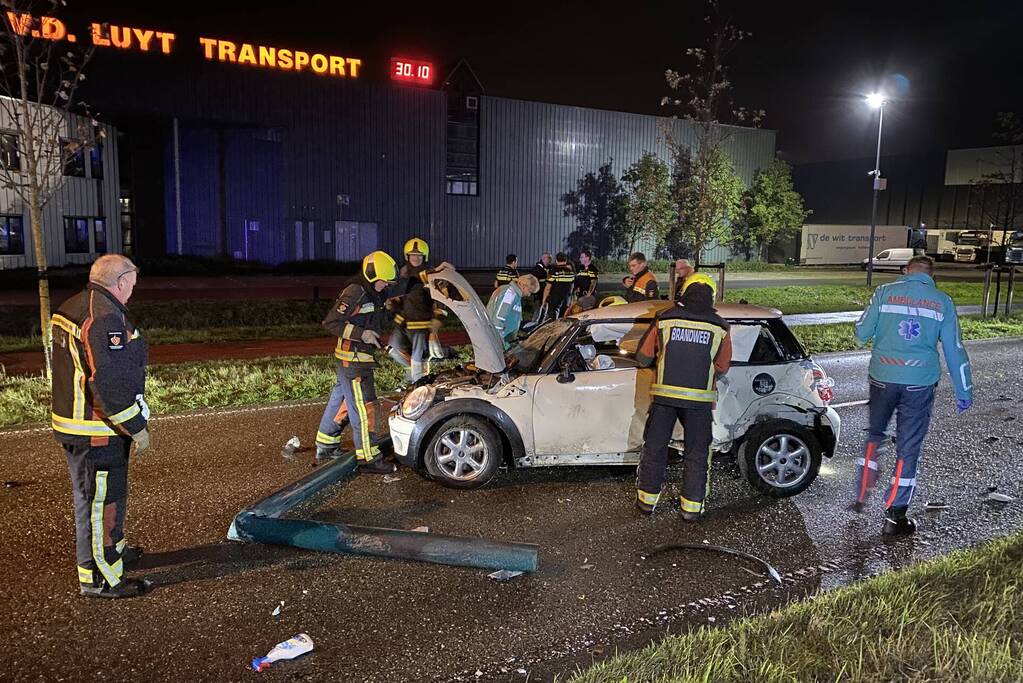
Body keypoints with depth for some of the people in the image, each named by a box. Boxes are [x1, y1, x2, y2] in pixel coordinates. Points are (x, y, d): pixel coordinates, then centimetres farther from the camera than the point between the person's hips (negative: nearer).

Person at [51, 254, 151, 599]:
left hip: (71, 423, 10)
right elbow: (108, 383, -28)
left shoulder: (70, 309, 11)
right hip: (97, 432, -10)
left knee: (92, 495, 24)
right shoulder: (106, 317, -22)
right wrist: (137, 428, -20)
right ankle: (99, 578, 11)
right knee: (102, 500, 0)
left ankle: (112, 549, 42)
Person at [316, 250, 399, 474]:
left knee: (341, 401, 19)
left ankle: (325, 446, 32)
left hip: (362, 359, 10)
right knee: (363, 408, -7)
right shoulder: (355, 293, -18)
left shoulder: (375, 296, 12)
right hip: (353, 360, -10)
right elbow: (330, 322, -20)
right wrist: (361, 334, -24)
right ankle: (368, 458, -1)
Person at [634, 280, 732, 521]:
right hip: (700, 398, 0)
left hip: (665, 393, 1)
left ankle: (647, 499, 20)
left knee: (655, 447, 13)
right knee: (697, 454, 11)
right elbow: (722, 368, 7)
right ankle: (692, 507, 15)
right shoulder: (720, 328, 1)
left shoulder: (664, 320, 1)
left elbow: (643, 357, 4)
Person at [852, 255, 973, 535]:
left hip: (882, 378, 0)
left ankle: (862, 496, 24)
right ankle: (894, 517, 11)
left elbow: (861, 334, 0)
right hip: (920, 384, 0)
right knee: (908, 449, 6)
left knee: (874, 435, 21)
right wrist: (964, 392, 14)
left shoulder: (885, 292, 0)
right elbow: (954, 349, 6)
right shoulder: (942, 302, 3)